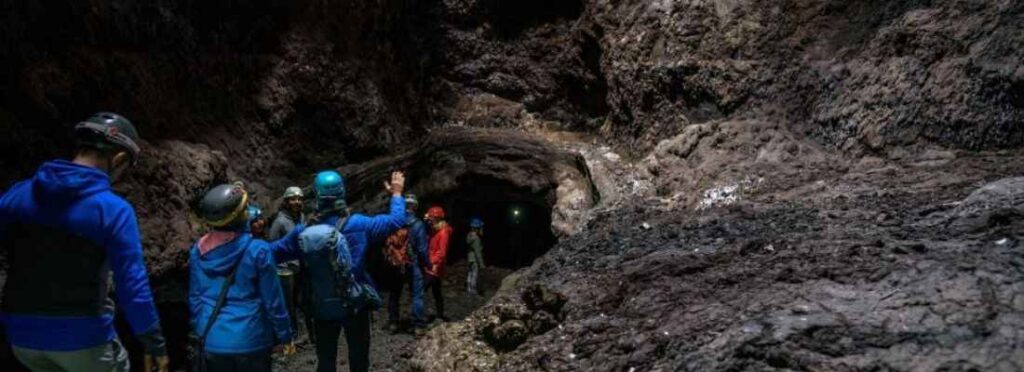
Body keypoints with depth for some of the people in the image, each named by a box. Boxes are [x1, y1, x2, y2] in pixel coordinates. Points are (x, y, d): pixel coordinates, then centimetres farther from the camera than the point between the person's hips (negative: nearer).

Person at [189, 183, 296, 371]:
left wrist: (200, 331, 19)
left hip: (212, 342, 4)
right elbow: (273, 300, -10)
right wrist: (285, 335, 1)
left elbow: (194, 298, 7)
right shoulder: (258, 250, -15)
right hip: (250, 341, -4)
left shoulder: (198, 250, -1)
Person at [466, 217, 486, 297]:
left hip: (470, 257, 9)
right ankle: (473, 291, 13)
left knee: (471, 273, 21)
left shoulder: (470, 235, 1)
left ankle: (469, 288, 33)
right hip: (475, 259, -9)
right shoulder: (476, 238, -26)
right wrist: (481, 263, -19)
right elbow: (478, 252, -24)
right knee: (474, 274, 3)